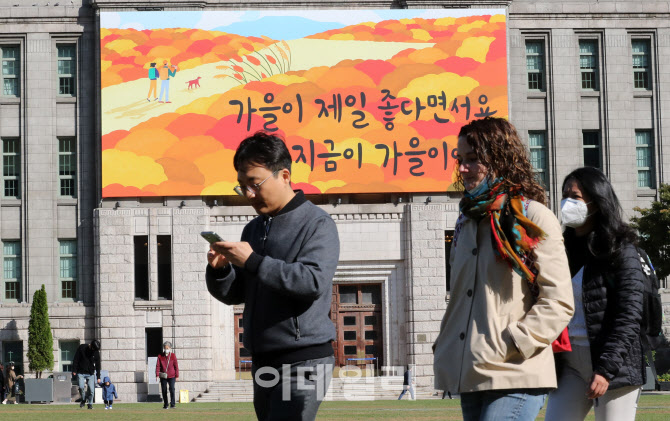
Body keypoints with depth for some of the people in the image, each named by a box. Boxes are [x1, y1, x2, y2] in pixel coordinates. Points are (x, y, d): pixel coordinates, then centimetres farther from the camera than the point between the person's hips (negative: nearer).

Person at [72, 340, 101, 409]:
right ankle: (83, 400, 10)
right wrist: (74, 370, -8)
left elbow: (98, 365, 4)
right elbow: (76, 359, -3)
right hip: (81, 373, -1)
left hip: (91, 374, 1)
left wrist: (98, 377, 3)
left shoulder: (96, 352, -2)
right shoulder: (82, 348, -8)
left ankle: (90, 404, 9)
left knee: (91, 389, -8)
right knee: (81, 387, -16)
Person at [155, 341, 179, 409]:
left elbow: (176, 366, 2)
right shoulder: (160, 356, 1)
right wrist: (157, 375, -9)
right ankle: (165, 405, 18)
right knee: (164, 391, 6)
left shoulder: (173, 355, 0)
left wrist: (177, 376, -1)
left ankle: (172, 404, -9)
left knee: (172, 389, -15)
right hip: (163, 376, 1)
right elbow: (158, 365, 0)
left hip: (171, 376, -1)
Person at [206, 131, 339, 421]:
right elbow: (233, 294, 17)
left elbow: (315, 281, -21)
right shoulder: (253, 229, 16)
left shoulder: (317, 223, -6)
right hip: (263, 362, 8)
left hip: (303, 361, -8)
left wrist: (253, 262, -23)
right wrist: (219, 270, -5)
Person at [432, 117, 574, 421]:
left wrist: (509, 347, -14)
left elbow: (558, 303, -8)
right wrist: (444, 348, 12)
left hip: (516, 378, -7)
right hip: (471, 378, 7)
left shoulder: (533, 217, -3)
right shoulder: (467, 221, 19)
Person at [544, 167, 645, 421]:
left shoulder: (620, 250, -4)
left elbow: (629, 317, -11)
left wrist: (606, 369, -19)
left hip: (614, 364, -6)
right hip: (570, 362, 6)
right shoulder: (565, 249, 14)